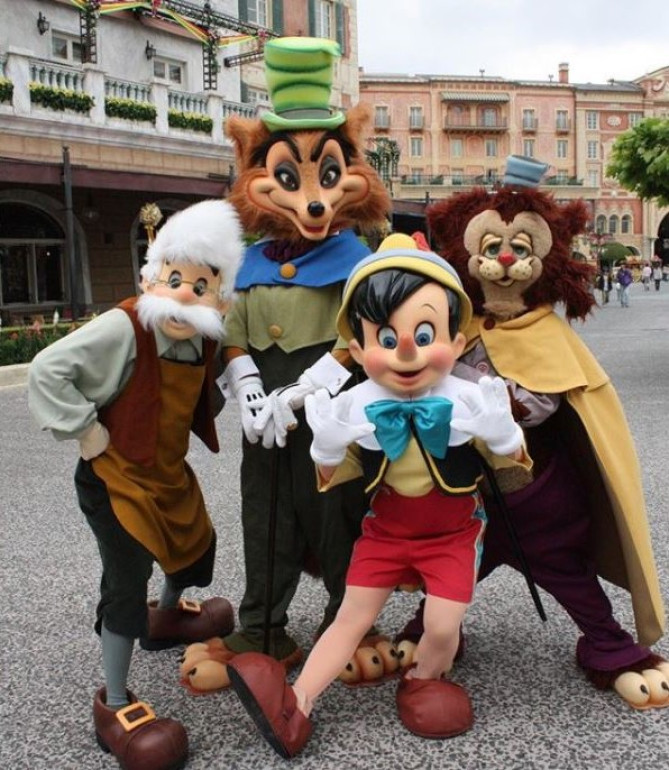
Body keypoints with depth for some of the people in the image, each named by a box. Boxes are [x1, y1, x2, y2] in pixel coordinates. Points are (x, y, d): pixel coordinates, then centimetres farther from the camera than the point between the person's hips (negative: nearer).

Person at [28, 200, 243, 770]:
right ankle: (115, 705, 10)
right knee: (127, 580, -8)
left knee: (197, 543, 24)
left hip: (169, 473, 8)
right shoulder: (123, 328, -25)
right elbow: (47, 371, -25)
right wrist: (84, 430, -23)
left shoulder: (204, 340, -4)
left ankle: (167, 617, 57)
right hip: (114, 479, -8)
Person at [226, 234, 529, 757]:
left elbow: (513, 461, -6)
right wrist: (328, 446, -7)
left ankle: (422, 683, 28)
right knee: (351, 617, 7)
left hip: (452, 535, -1)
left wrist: (499, 431, -13)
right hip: (384, 532, 2)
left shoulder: (469, 402, -22)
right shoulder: (356, 408, -18)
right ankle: (296, 706, 14)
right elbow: (335, 478, 0)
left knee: (442, 627, -6)